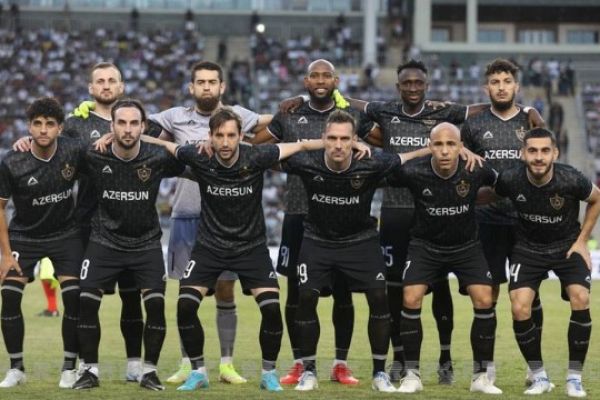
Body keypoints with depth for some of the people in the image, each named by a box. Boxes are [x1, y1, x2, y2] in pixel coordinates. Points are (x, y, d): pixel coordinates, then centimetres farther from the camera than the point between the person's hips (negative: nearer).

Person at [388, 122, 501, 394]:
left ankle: (481, 377, -1)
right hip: (425, 246, -1)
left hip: (466, 246, 1)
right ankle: (412, 375, -4)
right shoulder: (414, 173, -21)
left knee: (484, 300, -14)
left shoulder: (474, 171, -18)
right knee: (411, 300, -18)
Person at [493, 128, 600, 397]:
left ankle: (574, 377, -6)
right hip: (528, 247, 1)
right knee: (519, 308, -17)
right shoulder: (510, 180, -22)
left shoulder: (571, 180, -25)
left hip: (567, 245, -1)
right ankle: (539, 377, 3)